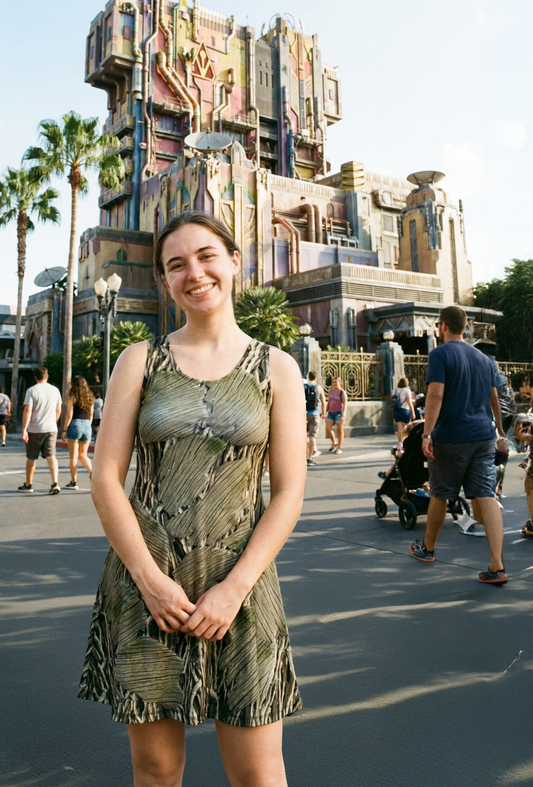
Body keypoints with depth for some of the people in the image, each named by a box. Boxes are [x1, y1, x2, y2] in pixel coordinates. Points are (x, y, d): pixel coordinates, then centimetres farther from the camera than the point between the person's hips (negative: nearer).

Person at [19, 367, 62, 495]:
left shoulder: (31, 390, -7)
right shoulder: (55, 390, 5)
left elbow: (27, 411, -14)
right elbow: (58, 410, 13)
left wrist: (24, 429, -14)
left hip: (35, 430, -3)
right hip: (51, 429, 3)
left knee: (31, 458, 12)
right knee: (51, 456, -1)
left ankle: (28, 485, 24)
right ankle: (55, 483, -17)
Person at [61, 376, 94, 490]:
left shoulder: (73, 397, -6)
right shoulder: (90, 397, 8)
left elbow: (69, 415, -8)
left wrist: (64, 430, -3)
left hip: (75, 425, -5)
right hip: (87, 426, 5)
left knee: (73, 456, 3)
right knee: (83, 455, 15)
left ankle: (74, 482, 6)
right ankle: (92, 472, -9)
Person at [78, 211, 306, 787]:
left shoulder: (276, 369, 2)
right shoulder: (141, 360, 4)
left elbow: (288, 494, -1)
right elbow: (105, 479, -1)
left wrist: (233, 588, -10)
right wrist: (150, 577, -10)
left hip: (237, 580, 0)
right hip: (142, 578, 1)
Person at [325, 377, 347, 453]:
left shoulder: (342, 392, -9)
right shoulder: (330, 391, 9)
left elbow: (345, 404, -14)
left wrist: (343, 415, -23)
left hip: (339, 412, -6)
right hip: (331, 412, 6)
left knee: (340, 430, 0)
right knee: (328, 429, -3)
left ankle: (339, 448, 6)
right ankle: (334, 443, 19)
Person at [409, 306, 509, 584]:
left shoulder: (440, 354, -6)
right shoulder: (484, 358, 13)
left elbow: (436, 395, -18)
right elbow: (494, 399, 19)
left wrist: (427, 434, -19)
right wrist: (500, 433, 30)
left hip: (450, 437, -5)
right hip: (483, 436, 5)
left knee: (439, 495, 11)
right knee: (486, 496, 1)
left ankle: (427, 549, 30)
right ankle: (498, 566, -6)